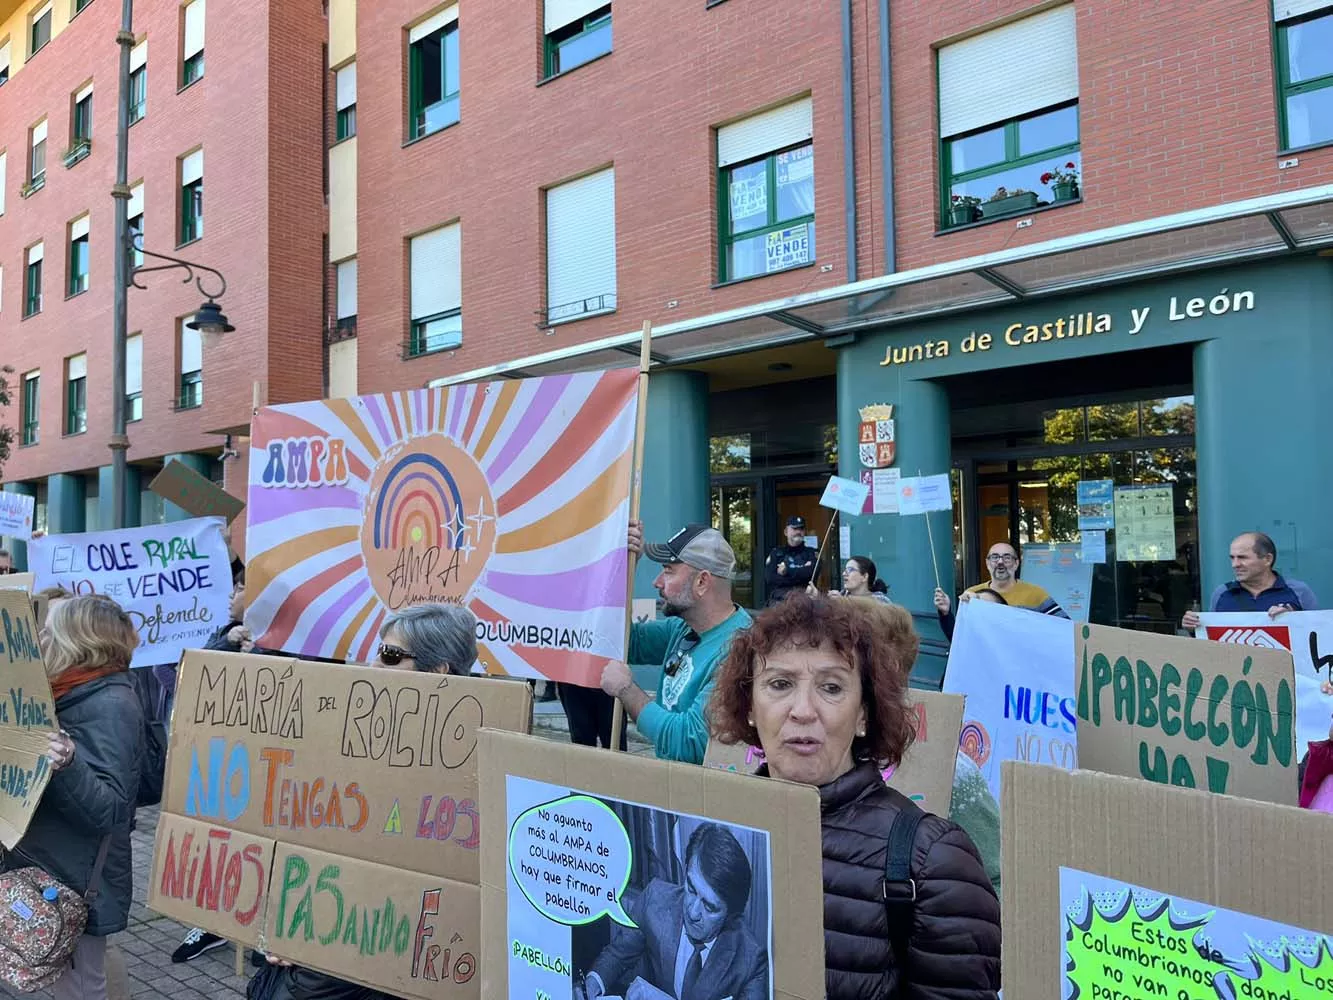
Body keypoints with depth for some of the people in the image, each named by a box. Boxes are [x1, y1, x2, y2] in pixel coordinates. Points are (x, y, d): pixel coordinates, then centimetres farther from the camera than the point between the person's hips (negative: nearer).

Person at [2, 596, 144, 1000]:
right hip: (48, 867, 9)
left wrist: (68, 766, -42)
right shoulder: (72, 694, 6)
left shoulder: (111, 704, -21)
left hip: (78, 879, -9)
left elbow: (108, 808, -28)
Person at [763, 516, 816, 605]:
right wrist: (800, 576, -3)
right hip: (779, 599, 0)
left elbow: (811, 573, -6)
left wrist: (787, 571, 1)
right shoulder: (776, 553, 15)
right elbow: (769, 578, 0)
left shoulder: (811, 553, 14)